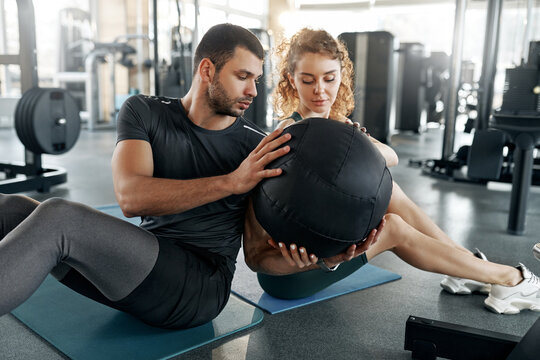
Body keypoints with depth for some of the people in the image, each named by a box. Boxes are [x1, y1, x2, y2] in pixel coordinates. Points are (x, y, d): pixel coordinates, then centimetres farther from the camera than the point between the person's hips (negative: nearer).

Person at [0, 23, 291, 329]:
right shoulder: (144, 112, 4)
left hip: (202, 285, -3)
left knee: (59, 216, -26)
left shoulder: (258, 148, 0)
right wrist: (232, 182, -20)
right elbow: (130, 197, -14)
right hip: (141, 265, 4)